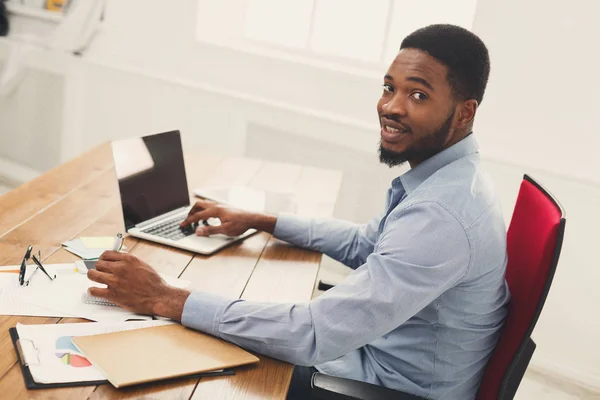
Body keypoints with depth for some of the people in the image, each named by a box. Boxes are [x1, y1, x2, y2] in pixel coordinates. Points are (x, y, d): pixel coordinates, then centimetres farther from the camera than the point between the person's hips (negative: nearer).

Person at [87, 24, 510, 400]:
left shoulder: (442, 215, -33)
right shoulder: (444, 175, -1)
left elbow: (315, 335, -36)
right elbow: (364, 243, 13)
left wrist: (164, 299, -31)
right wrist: (259, 221, 7)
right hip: (377, 349, 8)